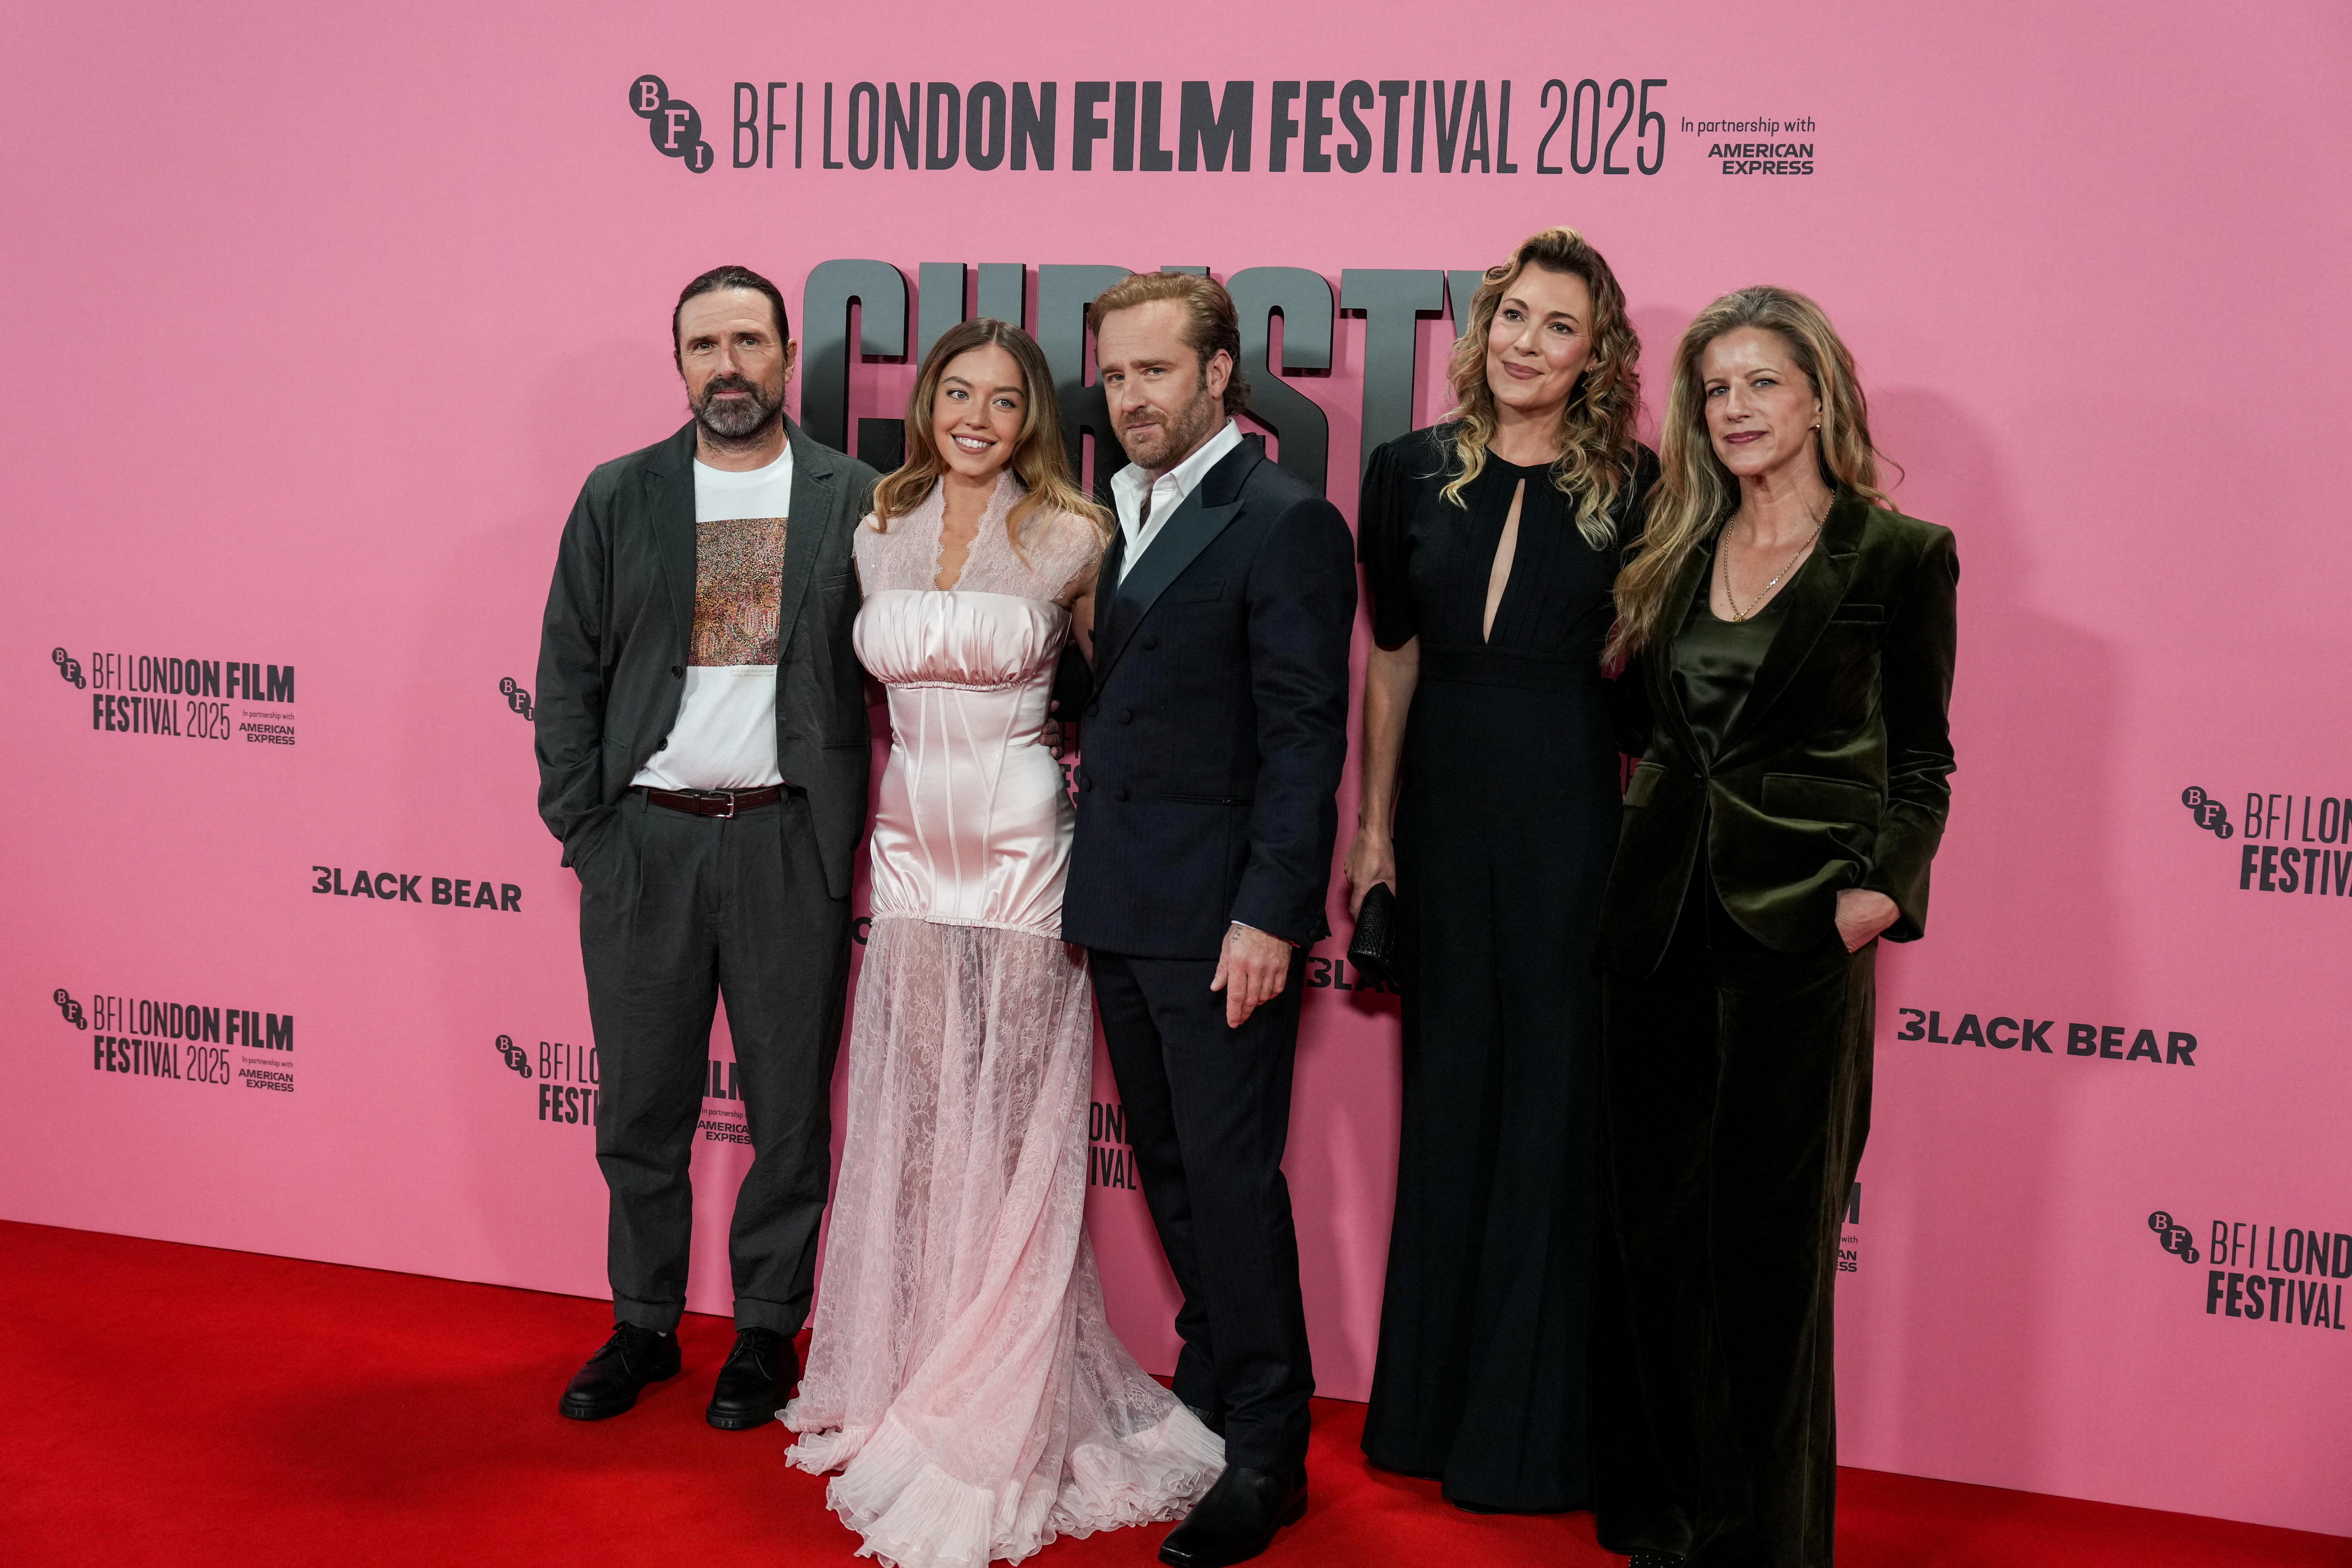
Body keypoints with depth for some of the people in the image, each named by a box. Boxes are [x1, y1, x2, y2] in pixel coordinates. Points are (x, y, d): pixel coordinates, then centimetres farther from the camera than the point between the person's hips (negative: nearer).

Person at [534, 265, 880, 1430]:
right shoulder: (617, 498, 6)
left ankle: (766, 1329, 23)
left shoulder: (855, 499, 2)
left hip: (791, 841, -1)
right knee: (641, 1103, 10)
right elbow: (567, 675, 7)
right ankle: (643, 1325, 26)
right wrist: (580, 828, -1)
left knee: (790, 1105, 7)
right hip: (644, 839, 2)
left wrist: (867, 831, -8)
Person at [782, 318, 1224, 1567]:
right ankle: (910, 1382, 25)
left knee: (1012, 1126, 1)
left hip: (1022, 854, -4)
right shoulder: (880, 535, 8)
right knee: (917, 1119, 9)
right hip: (910, 848, 4)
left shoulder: (1069, 539, -4)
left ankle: (999, 1417, 14)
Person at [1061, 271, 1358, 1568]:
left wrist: (1268, 917, -19)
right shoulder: (1122, 520, 15)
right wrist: (1086, 753, 7)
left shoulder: (1286, 524, -11)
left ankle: (1265, 1455, 13)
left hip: (1220, 922, -8)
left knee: (1232, 1177, -1)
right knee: (1169, 1171, 17)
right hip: (1120, 913, 8)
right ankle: (1211, 1387, 33)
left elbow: (1304, 739, -15)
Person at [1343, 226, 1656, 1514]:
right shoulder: (1412, 473, 4)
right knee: (1447, 1093, 13)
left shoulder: (1631, 488, -4)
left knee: (1555, 1102, 4)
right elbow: (1392, 656, 8)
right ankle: (1433, 1400, 29)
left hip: (1576, 823, -3)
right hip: (1445, 813, 3)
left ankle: (1533, 1422, 21)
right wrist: (1373, 824, 5)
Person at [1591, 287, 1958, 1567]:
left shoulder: (1900, 554, -1)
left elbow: (1920, 756, -1)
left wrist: (1881, 885, -13)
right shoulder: (1676, 554, 11)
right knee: (1653, 1223, 10)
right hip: (1661, 919, 5)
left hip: (1796, 929, -4)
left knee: (1770, 1236, 4)